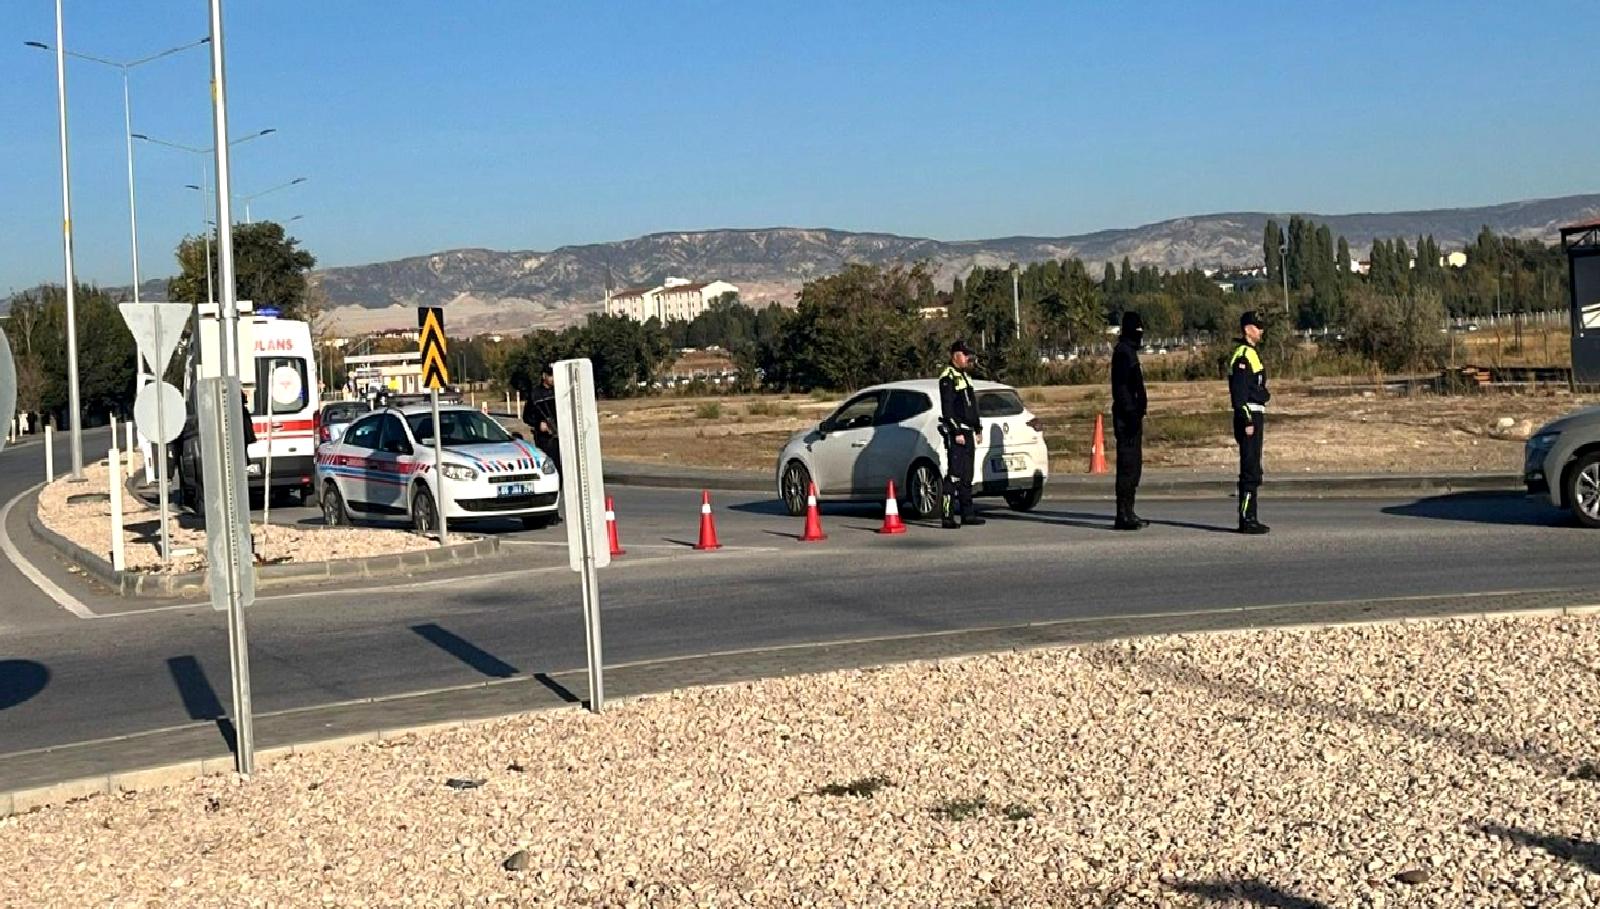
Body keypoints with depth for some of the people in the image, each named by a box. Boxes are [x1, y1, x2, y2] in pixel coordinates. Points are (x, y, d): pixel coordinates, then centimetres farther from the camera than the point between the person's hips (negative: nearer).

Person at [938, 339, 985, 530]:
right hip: (955, 433, -10)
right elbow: (947, 408, -17)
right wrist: (956, 432, -22)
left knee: (967, 476, 13)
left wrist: (978, 429, 22)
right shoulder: (948, 377, -10)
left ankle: (967, 513, 20)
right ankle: (948, 517, -14)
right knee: (954, 475, -13)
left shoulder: (965, 376, 20)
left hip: (967, 432, 10)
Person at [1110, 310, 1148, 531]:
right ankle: (1124, 516, -9)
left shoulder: (1128, 351, 19)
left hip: (1130, 417, 11)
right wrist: (1131, 414, -24)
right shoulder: (1124, 351, -12)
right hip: (1127, 417, -11)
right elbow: (1121, 387, -20)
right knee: (1128, 466, -9)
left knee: (1133, 465, 13)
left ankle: (1127, 514, 18)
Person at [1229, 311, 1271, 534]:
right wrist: (1247, 421, -23)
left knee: (1253, 471, 12)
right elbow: (1239, 392, -20)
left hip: (1254, 417, 11)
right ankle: (1246, 520, -8)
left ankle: (1250, 518, 16)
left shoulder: (1251, 354, 19)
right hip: (1249, 417, -11)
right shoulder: (1243, 356, -14)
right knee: (1250, 471, -9)